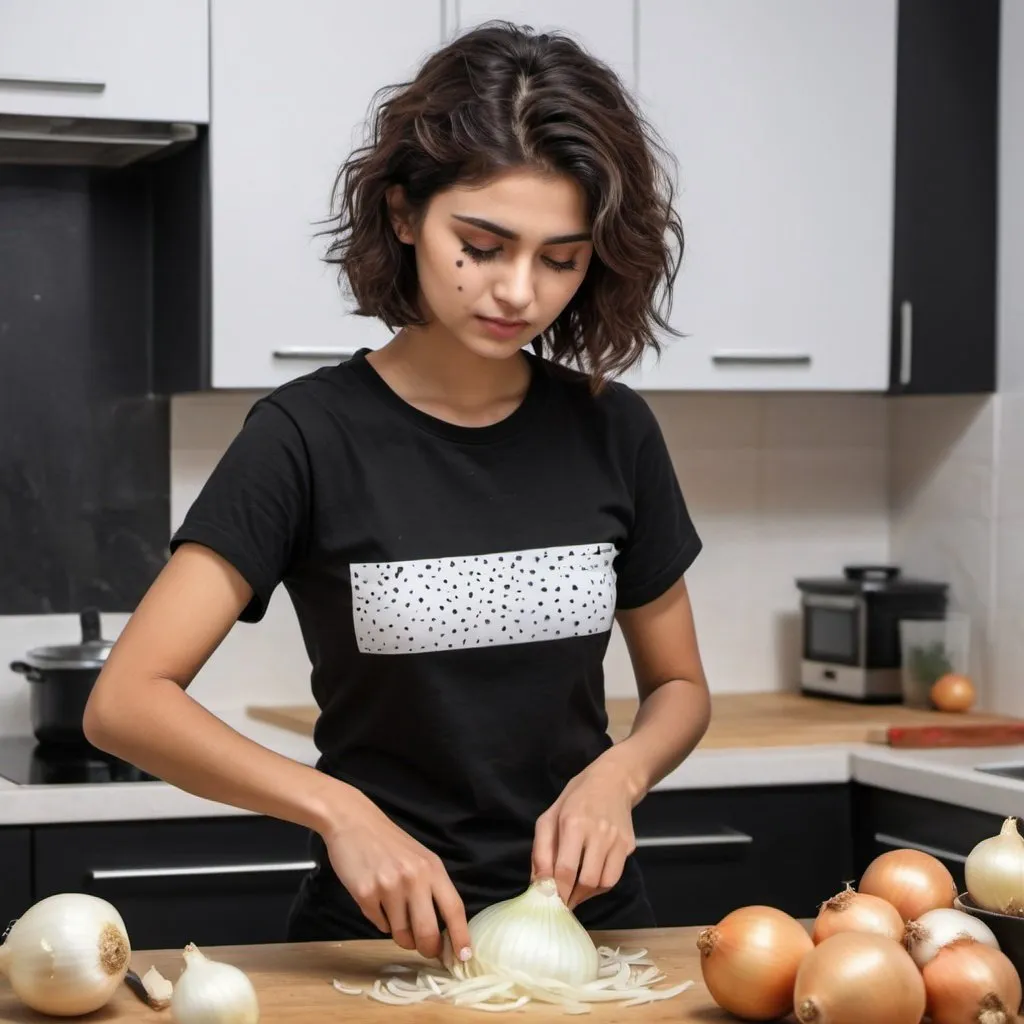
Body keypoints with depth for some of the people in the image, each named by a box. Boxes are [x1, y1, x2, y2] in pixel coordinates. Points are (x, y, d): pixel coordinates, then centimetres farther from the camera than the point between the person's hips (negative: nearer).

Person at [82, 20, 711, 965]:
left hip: (590, 917, 3)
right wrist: (337, 809, -26)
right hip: (382, 938, -2)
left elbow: (679, 687, 13)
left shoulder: (612, 431, 2)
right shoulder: (312, 436, -9)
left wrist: (616, 775, -7)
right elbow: (126, 702, -14)